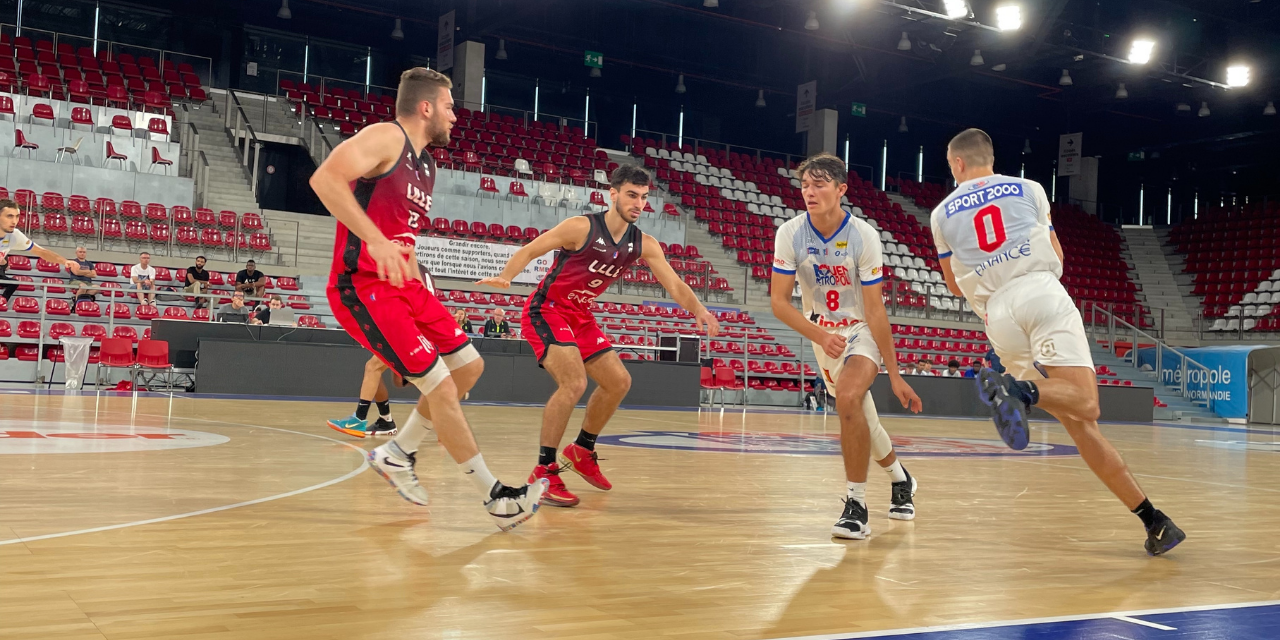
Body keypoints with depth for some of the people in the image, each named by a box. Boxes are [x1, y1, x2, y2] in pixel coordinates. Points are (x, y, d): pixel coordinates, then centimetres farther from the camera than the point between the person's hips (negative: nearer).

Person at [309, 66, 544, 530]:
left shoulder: (426, 165, 17)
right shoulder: (385, 137, -11)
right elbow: (324, 178, -27)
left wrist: (418, 284, 20)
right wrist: (375, 239, -34)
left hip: (402, 284, 10)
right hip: (362, 286, -10)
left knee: (469, 365, 11)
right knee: (441, 387, -11)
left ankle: (398, 453, 23)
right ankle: (496, 498, 0)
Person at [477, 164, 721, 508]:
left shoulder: (644, 244, -1)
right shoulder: (581, 227, -19)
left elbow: (675, 284, -5)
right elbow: (528, 251, -16)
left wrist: (699, 311, -24)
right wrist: (505, 278, -35)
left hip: (580, 317, 8)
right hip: (546, 311, -8)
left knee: (618, 382, 9)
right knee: (574, 383, -25)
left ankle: (582, 451, 28)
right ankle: (544, 472, -14)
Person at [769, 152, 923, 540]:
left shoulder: (864, 235, -20)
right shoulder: (790, 234, -14)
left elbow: (874, 309, -18)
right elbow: (779, 300, -12)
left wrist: (895, 375, -18)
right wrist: (819, 336, -28)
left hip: (862, 331, -4)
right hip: (821, 332, 4)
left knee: (849, 399, -30)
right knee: (860, 419, 13)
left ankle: (856, 504, -19)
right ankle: (900, 479, 43)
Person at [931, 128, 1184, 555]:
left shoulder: (942, 214, 19)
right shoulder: (1028, 189, 18)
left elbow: (955, 284, 26)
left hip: (996, 315, 2)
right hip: (1042, 294, -2)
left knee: (1078, 421, 5)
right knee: (1084, 405, -15)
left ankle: (1148, 515, -1)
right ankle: (1016, 387, -43)